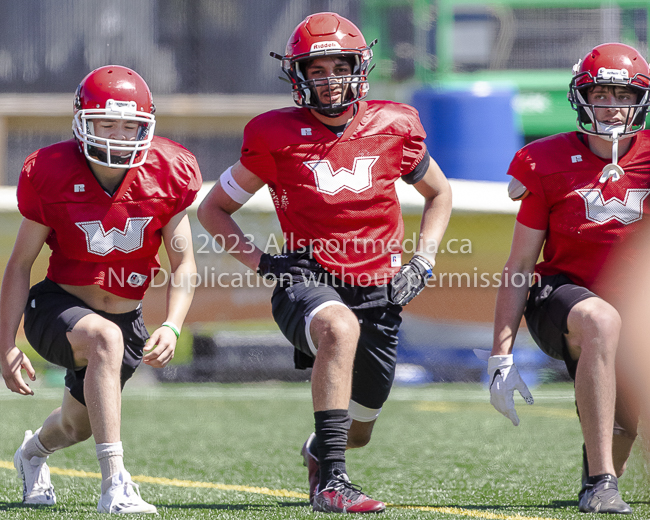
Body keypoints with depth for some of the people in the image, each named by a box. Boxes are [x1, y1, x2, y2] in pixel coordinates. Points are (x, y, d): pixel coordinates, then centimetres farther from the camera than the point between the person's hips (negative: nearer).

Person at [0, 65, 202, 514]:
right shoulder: (51, 175, -17)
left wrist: (172, 328, -22)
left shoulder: (166, 177, -12)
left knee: (79, 425, 19)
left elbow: (183, 265, -5)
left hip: (126, 317, 4)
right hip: (57, 306, -4)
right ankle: (115, 485, -40)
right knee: (104, 338, -38)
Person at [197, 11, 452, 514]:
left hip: (378, 287, 3)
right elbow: (213, 209, 7)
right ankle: (332, 481, -40)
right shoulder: (276, 137, -5)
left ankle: (319, 449, 56)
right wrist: (258, 261, -6)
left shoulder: (394, 128, 0)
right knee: (341, 327, -40)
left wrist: (422, 261, 5)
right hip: (309, 281, -3)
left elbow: (439, 193, 18)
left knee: (359, 429, 14)